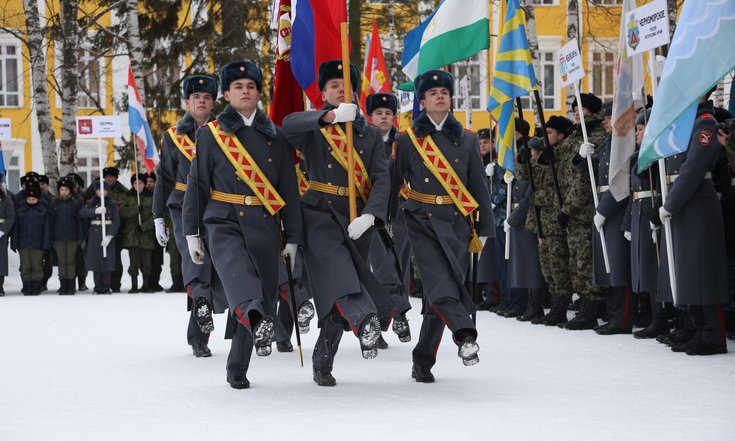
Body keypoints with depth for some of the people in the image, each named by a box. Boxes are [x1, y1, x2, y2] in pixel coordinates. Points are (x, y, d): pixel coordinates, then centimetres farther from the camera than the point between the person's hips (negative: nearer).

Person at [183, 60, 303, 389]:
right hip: (224, 221, -3)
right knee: (237, 269, -33)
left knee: (263, 293, 0)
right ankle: (258, 319, -60)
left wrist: (293, 238, 9)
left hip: (265, 226, 3)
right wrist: (192, 233, 5)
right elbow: (197, 185, 9)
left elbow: (289, 190, 13)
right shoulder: (211, 134, 8)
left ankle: (237, 370, 12)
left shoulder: (275, 137, 13)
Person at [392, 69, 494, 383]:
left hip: (457, 223, 2)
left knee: (442, 292, -1)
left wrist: (485, 229, 10)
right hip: (422, 221, -2)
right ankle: (464, 334, -41)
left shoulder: (467, 140, 12)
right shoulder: (407, 139, 7)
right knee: (439, 284, -24)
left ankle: (423, 362, 7)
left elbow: (479, 187, 14)